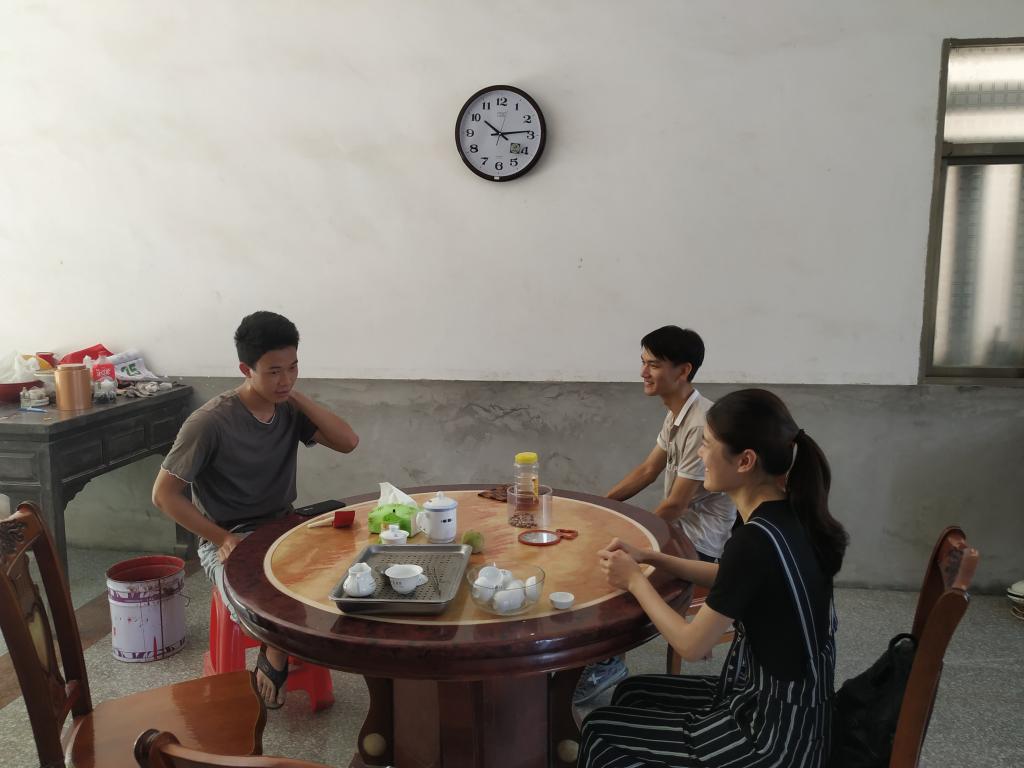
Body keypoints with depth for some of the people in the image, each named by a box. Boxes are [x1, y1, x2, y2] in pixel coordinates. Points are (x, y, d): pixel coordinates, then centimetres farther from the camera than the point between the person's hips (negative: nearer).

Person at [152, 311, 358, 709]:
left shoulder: (289, 410, 2)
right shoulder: (210, 422, -16)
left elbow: (347, 441, -8)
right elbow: (164, 494, -12)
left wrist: (297, 396, -11)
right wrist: (221, 538, -17)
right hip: (227, 539, -5)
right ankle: (276, 654, 1)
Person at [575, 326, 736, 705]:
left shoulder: (701, 425, -27)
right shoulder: (676, 414, 4)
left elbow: (674, 506, -23)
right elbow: (648, 469, 13)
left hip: (697, 542, -9)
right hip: (680, 526, 9)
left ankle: (606, 663, 7)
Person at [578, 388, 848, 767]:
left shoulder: (757, 539, -29)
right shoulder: (783, 516, -2)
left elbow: (691, 644, -19)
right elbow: (729, 577, 16)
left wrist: (635, 581, -6)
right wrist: (649, 557, 8)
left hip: (775, 732, -8)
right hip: (784, 702, 8)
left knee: (600, 733, 3)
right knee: (631, 695, 19)